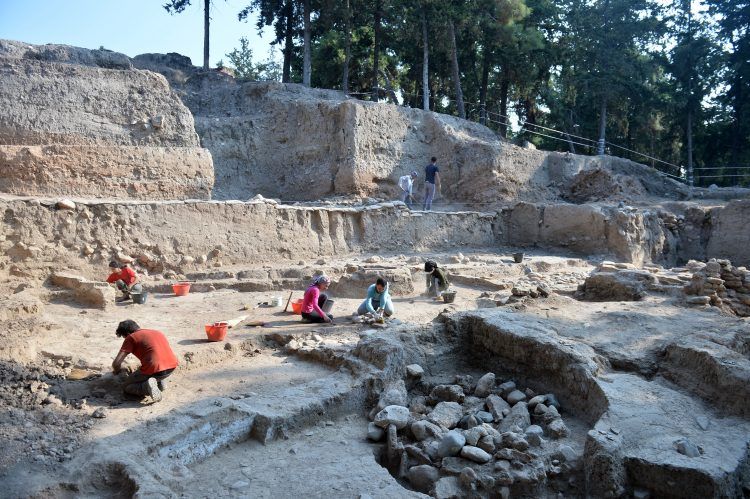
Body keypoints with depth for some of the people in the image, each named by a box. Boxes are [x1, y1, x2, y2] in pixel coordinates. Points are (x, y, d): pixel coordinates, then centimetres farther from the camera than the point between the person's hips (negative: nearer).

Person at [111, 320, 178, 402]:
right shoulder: (158, 332, 24)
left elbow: (116, 363, 0)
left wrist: (117, 371, 24)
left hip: (155, 369, -6)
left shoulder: (131, 338, 7)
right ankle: (159, 381, 15)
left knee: (126, 387, 19)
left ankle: (146, 386, -9)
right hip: (172, 367, 7)